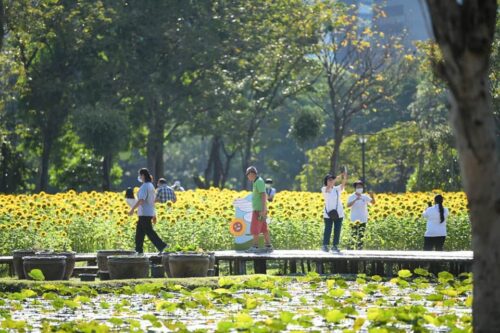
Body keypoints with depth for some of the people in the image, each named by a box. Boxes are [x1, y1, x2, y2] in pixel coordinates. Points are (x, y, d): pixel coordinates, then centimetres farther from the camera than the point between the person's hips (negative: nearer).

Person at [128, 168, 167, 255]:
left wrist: (132, 209, -23)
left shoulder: (144, 186, -15)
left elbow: (141, 200, -25)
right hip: (150, 212, 9)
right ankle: (139, 249, 15)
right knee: (139, 231, 13)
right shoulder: (151, 186, 14)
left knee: (149, 231, -7)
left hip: (145, 213, -9)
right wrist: (154, 215, 21)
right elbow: (153, 201, 18)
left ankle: (161, 245, -12)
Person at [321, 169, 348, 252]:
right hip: (328, 213, -3)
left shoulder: (337, 189, 9)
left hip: (338, 213, 3)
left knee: (337, 230, 4)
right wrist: (337, 178, -30)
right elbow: (328, 187, -20)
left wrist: (345, 177, -27)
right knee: (328, 230, -5)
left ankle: (335, 246, 9)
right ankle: (325, 246, 0)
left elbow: (343, 184, -7)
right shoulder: (324, 189, 1)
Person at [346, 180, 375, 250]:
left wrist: (372, 197, -20)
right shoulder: (351, 197, -2)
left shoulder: (365, 197, 7)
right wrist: (355, 200, -29)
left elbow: (373, 202, 0)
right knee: (354, 235, -8)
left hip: (363, 219, 3)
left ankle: (359, 249, 7)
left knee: (361, 236, 2)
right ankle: (352, 249, -3)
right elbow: (348, 205, -17)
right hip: (354, 219, -3)